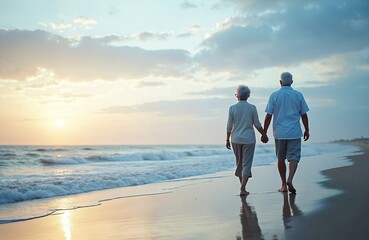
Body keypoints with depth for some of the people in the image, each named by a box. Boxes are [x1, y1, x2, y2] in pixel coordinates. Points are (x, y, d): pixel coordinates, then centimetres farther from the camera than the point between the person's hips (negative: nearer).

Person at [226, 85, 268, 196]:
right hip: (249, 139, -1)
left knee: (239, 163, 16)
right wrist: (264, 135, 13)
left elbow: (229, 126, -2)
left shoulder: (232, 108, -4)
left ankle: (242, 185, 26)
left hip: (236, 139, 2)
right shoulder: (252, 108, -5)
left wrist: (227, 139, 8)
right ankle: (242, 189, -7)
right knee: (246, 164, 1)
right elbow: (257, 124, -1)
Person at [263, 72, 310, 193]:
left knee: (281, 159, 11)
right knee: (294, 157, 1)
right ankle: (289, 180, -21)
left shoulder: (274, 95, -2)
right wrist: (307, 130, 12)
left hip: (279, 133, 1)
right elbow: (304, 115, 3)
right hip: (294, 133, 0)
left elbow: (268, 116, -4)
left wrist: (264, 133, 2)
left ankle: (284, 185, 16)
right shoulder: (298, 95, 1)